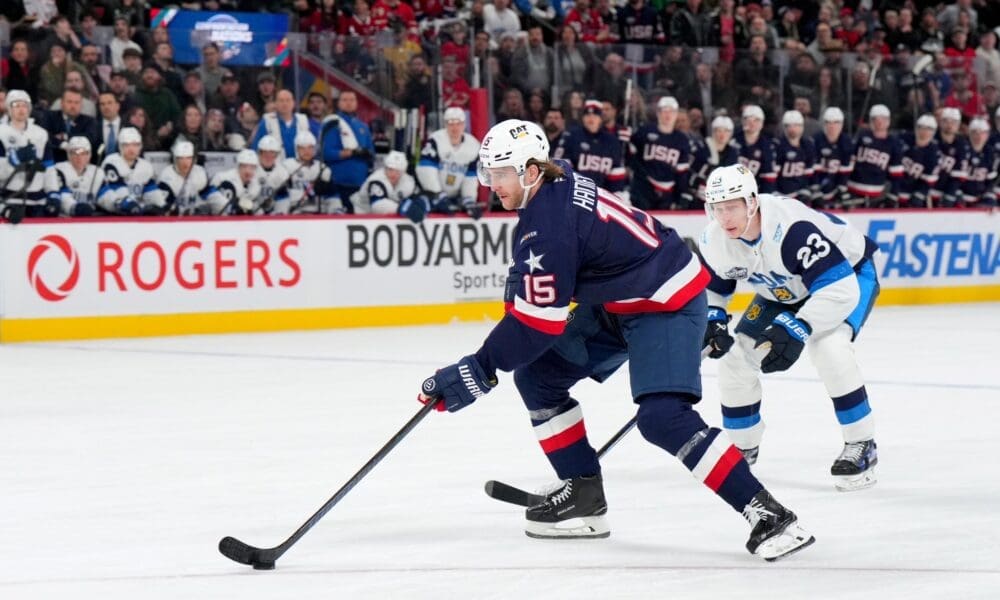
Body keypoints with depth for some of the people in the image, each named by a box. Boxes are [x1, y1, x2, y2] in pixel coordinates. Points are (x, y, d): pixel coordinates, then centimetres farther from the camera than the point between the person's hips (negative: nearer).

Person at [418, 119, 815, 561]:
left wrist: (478, 371, -22)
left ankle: (767, 514, -22)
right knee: (537, 375, 8)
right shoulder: (554, 188, 1)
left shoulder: (549, 223, -27)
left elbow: (538, 321, -26)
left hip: (667, 303, -11)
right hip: (616, 303, 11)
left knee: (662, 416, -26)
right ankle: (584, 495, 14)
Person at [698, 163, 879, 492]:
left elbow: (840, 289, -40)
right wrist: (712, 321, -18)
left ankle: (861, 445, -18)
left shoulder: (792, 228, -41)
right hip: (784, 290, 7)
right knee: (737, 353, -3)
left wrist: (795, 330, -45)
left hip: (849, 273, -7)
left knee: (828, 346, -32)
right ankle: (742, 447, 17)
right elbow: (710, 287, 2)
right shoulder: (713, 241, -19)